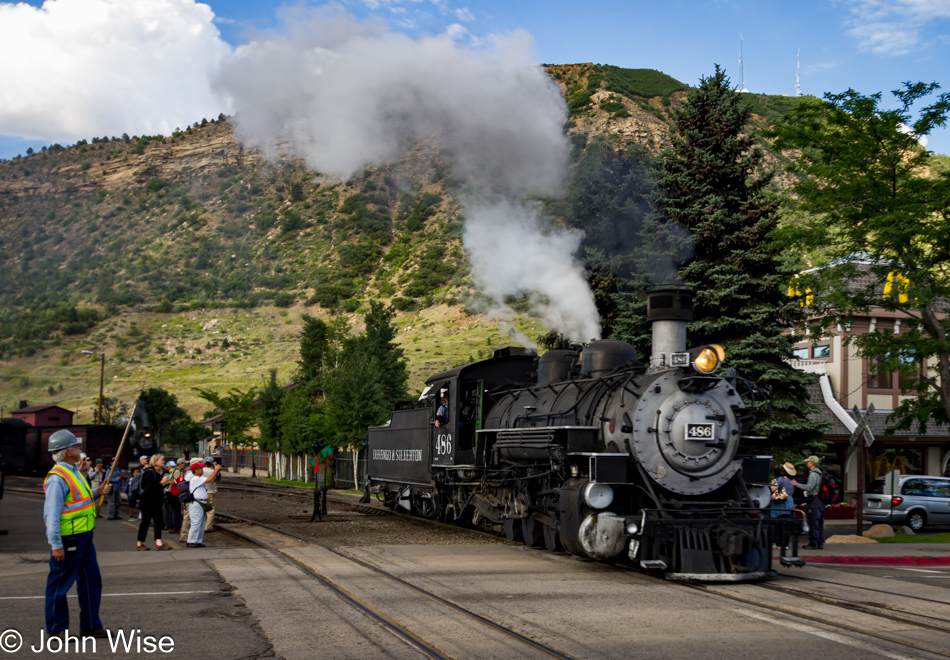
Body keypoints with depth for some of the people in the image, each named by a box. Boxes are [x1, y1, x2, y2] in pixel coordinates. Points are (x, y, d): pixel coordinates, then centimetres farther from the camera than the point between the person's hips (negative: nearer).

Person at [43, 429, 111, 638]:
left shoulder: (73, 472, 14)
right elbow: (51, 514, -21)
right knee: (60, 584, 3)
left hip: (83, 537, 10)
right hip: (68, 538, -10)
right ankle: (56, 629, 14)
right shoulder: (57, 478, -17)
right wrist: (56, 545, -23)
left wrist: (96, 493, 9)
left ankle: (90, 625, 24)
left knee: (91, 580, 14)